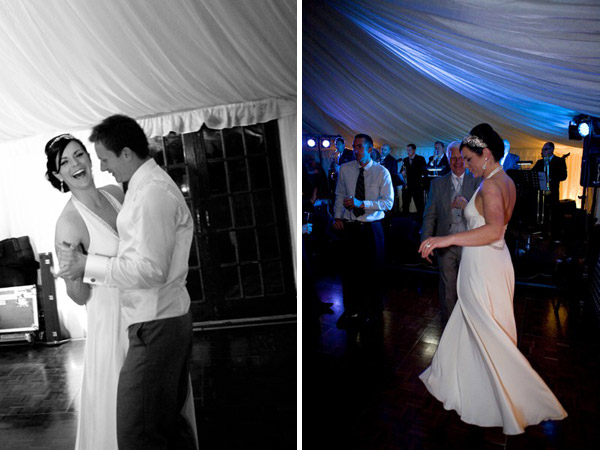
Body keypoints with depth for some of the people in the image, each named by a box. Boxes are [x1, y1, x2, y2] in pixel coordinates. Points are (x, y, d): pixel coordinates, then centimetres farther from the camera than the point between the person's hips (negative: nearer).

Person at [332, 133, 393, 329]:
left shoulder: (382, 172, -5)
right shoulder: (345, 169, 2)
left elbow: (388, 202, -9)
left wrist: (361, 204, -20)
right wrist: (337, 216, 0)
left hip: (372, 227, -2)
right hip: (349, 226, 2)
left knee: (372, 270, 8)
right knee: (348, 269, 8)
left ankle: (372, 311, 31)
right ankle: (351, 311, 28)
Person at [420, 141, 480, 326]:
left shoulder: (477, 182, 1)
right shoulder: (438, 183, 5)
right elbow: (429, 215, 1)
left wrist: (467, 206, -27)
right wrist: (425, 243, -10)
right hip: (445, 245, 1)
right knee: (447, 288, 10)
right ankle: (447, 324, 28)